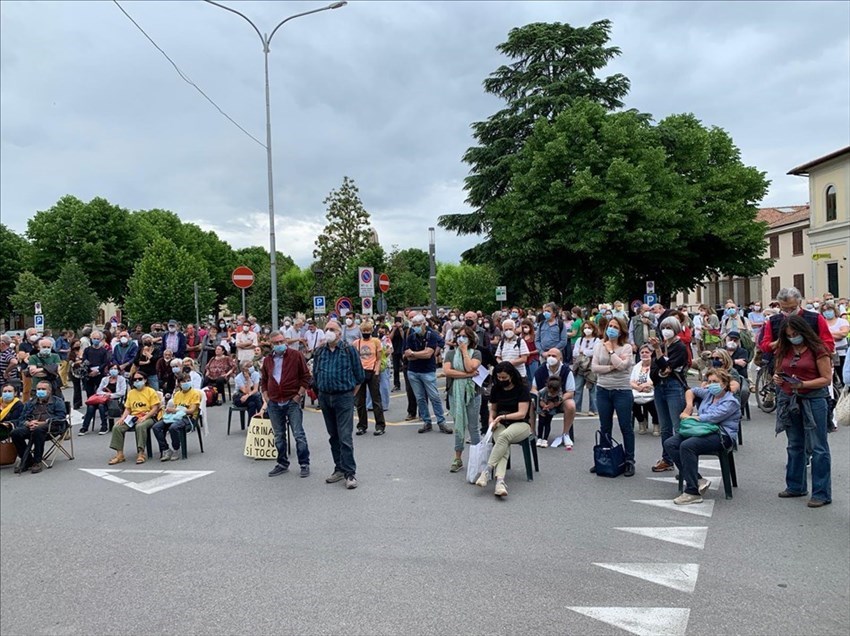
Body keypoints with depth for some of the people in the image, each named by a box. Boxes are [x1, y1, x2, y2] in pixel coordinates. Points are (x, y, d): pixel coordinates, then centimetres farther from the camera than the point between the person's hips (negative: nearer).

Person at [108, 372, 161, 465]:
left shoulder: (151, 392, 1)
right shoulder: (130, 393, 18)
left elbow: (155, 408, -7)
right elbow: (127, 409, 15)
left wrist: (144, 417, -20)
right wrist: (122, 418, -5)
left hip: (148, 417, -5)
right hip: (133, 418, 5)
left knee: (140, 426, -38)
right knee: (117, 427, -19)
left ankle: (141, 453, -34)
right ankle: (120, 454, -17)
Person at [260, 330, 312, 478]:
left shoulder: (296, 355, -4)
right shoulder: (267, 360, 9)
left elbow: (306, 376, -4)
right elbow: (263, 381, 17)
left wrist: (299, 395, -9)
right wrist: (266, 399, 8)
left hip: (292, 401, -4)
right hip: (274, 404, 4)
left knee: (299, 434, -3)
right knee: (279, 436, 12)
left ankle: (304, 464, 6)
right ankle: (282, 463, 24)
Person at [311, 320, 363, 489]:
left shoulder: (349, 350, -6)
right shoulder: (320, 351, 5)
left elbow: (359, 375, -1)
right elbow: (315, 373, 18)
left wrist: (349, 389, 5)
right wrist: (322, 389, 14)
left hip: (344, 398, -5)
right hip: (325, 398, 5)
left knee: (345, 437, -9)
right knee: (333, 436, 13)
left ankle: (350, 473, -4)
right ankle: (340, 468, 23)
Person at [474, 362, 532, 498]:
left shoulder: (522, 389, -5)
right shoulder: (496, 389, 10)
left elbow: (522, 414, -10)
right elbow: (493, 409, 22)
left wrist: (503, 416, -19)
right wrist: (492, 419, 0)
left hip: (520, 424, -3)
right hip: (500, 425, 3)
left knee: (504, 436, -39)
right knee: (504, 446, -33)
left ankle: (487, 470, -42)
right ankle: (500, 482, -53)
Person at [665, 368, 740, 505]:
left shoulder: (730, 402, -7)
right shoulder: (709, 393, 16)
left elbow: (711, 418, -18)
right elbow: (691, 391, 34)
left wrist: (688, 416, -6)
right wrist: (689, 406, 14)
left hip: (721, 436, -8)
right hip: (703, 431, 8)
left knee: (687, 446, -34)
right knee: (669, 444, -14)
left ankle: (693, 492, -30)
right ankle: (698, 481, -17)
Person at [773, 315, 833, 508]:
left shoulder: (818, 350, -7)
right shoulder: (785, 350, 9)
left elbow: (826, 379, -10)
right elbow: (779, 372, 18)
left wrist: (802, 384, -22)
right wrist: (777, 378, -5)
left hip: (813, 400, -6)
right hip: (789, 400, 6)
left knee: (818, 447, -1)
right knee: (795, 446, 16)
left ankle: (822, 493, 5)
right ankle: (795, 486, 27)